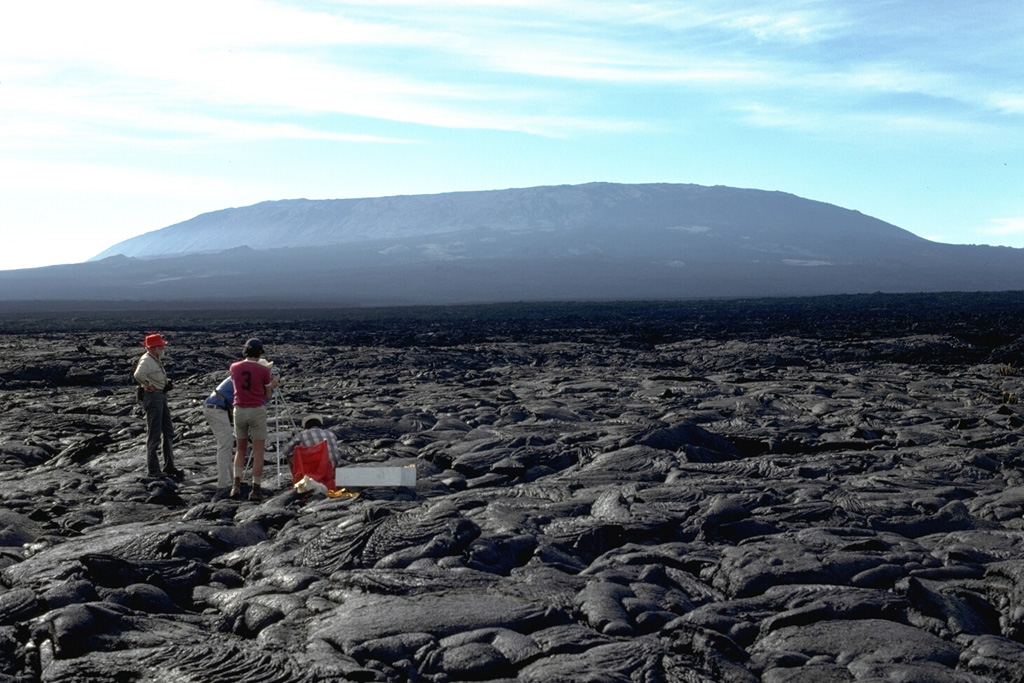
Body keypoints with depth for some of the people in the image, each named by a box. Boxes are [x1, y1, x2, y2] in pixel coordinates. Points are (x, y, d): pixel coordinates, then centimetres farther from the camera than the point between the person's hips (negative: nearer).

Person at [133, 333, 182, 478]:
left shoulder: (157, 360, 15)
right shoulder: (147, 360, -16)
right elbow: (138, 375, -36)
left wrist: (168, 384, 12)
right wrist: (147, 386, -23)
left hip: (161, 397, 10)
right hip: (152, 397, -10)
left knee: (168, 432, 15)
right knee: (154, 435, -5)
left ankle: (169, 466, 24)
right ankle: (153, 471, 1)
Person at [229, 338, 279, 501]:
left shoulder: (234, 367, 2)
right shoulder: (263, 370, -7)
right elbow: (267, 395, 2)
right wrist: (273, 385, 23)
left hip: (239, 411, 3)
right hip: (257, 411, -3)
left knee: (240, 449, 16)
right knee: (258, 451, 3)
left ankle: (237, 484, 2)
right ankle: (256, 489, 2)